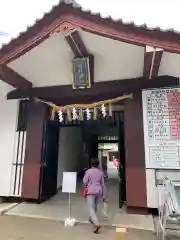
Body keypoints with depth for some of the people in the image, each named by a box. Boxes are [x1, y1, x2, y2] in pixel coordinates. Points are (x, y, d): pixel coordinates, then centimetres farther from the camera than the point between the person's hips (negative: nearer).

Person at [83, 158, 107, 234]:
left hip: (91, 191, -5)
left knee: (91, 209, -3)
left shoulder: (88, 171, -10)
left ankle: (97, 224, -18)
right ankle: (91, 219, 42)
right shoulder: (101, 172, 2)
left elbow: (85, 181, -8)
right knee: (94, 207, 23)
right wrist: (104, 194, 12)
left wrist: (86, 186, 16)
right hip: (99, 191, 5)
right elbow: (103, 184, 6)